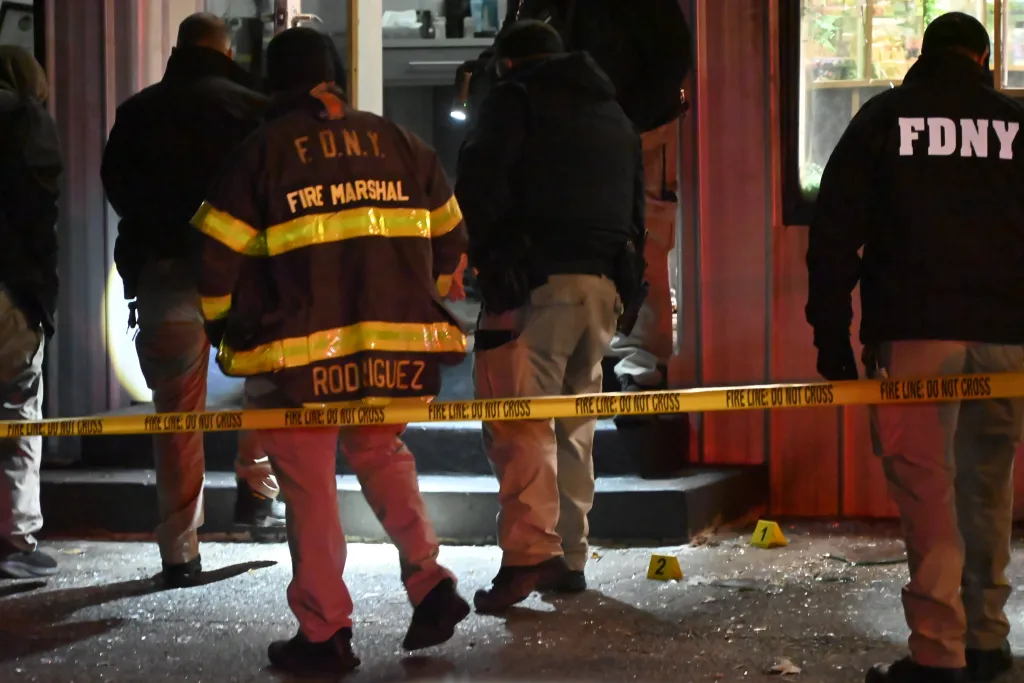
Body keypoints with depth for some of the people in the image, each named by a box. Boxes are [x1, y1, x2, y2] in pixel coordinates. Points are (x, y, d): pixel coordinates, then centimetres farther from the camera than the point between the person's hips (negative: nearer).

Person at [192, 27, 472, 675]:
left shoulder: (263, 150, 0)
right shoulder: (398, 141, 10)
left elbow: (220, 252, -2)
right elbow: (449, 235, 15)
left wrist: (228, 332, 12)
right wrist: (422, 302, 29)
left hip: (302, 351, -4)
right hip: (396, 345, 4)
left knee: (310, 487, 4)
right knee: (382, 454, 23)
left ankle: (325, 634, 6)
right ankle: (431, 581, 7)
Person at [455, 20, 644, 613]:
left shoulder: (514, 99, 4)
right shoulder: (614, 114, 25)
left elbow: (480, 186, -9)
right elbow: (637, 209, 25)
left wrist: (487, 259, -7)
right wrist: (627, 289, 24)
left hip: (538, 278, -7)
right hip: (604, 283, 7)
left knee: (519, 416, -12)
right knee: (575, 420, 14)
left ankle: (530, 550, -24)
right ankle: (570, 557, 15)